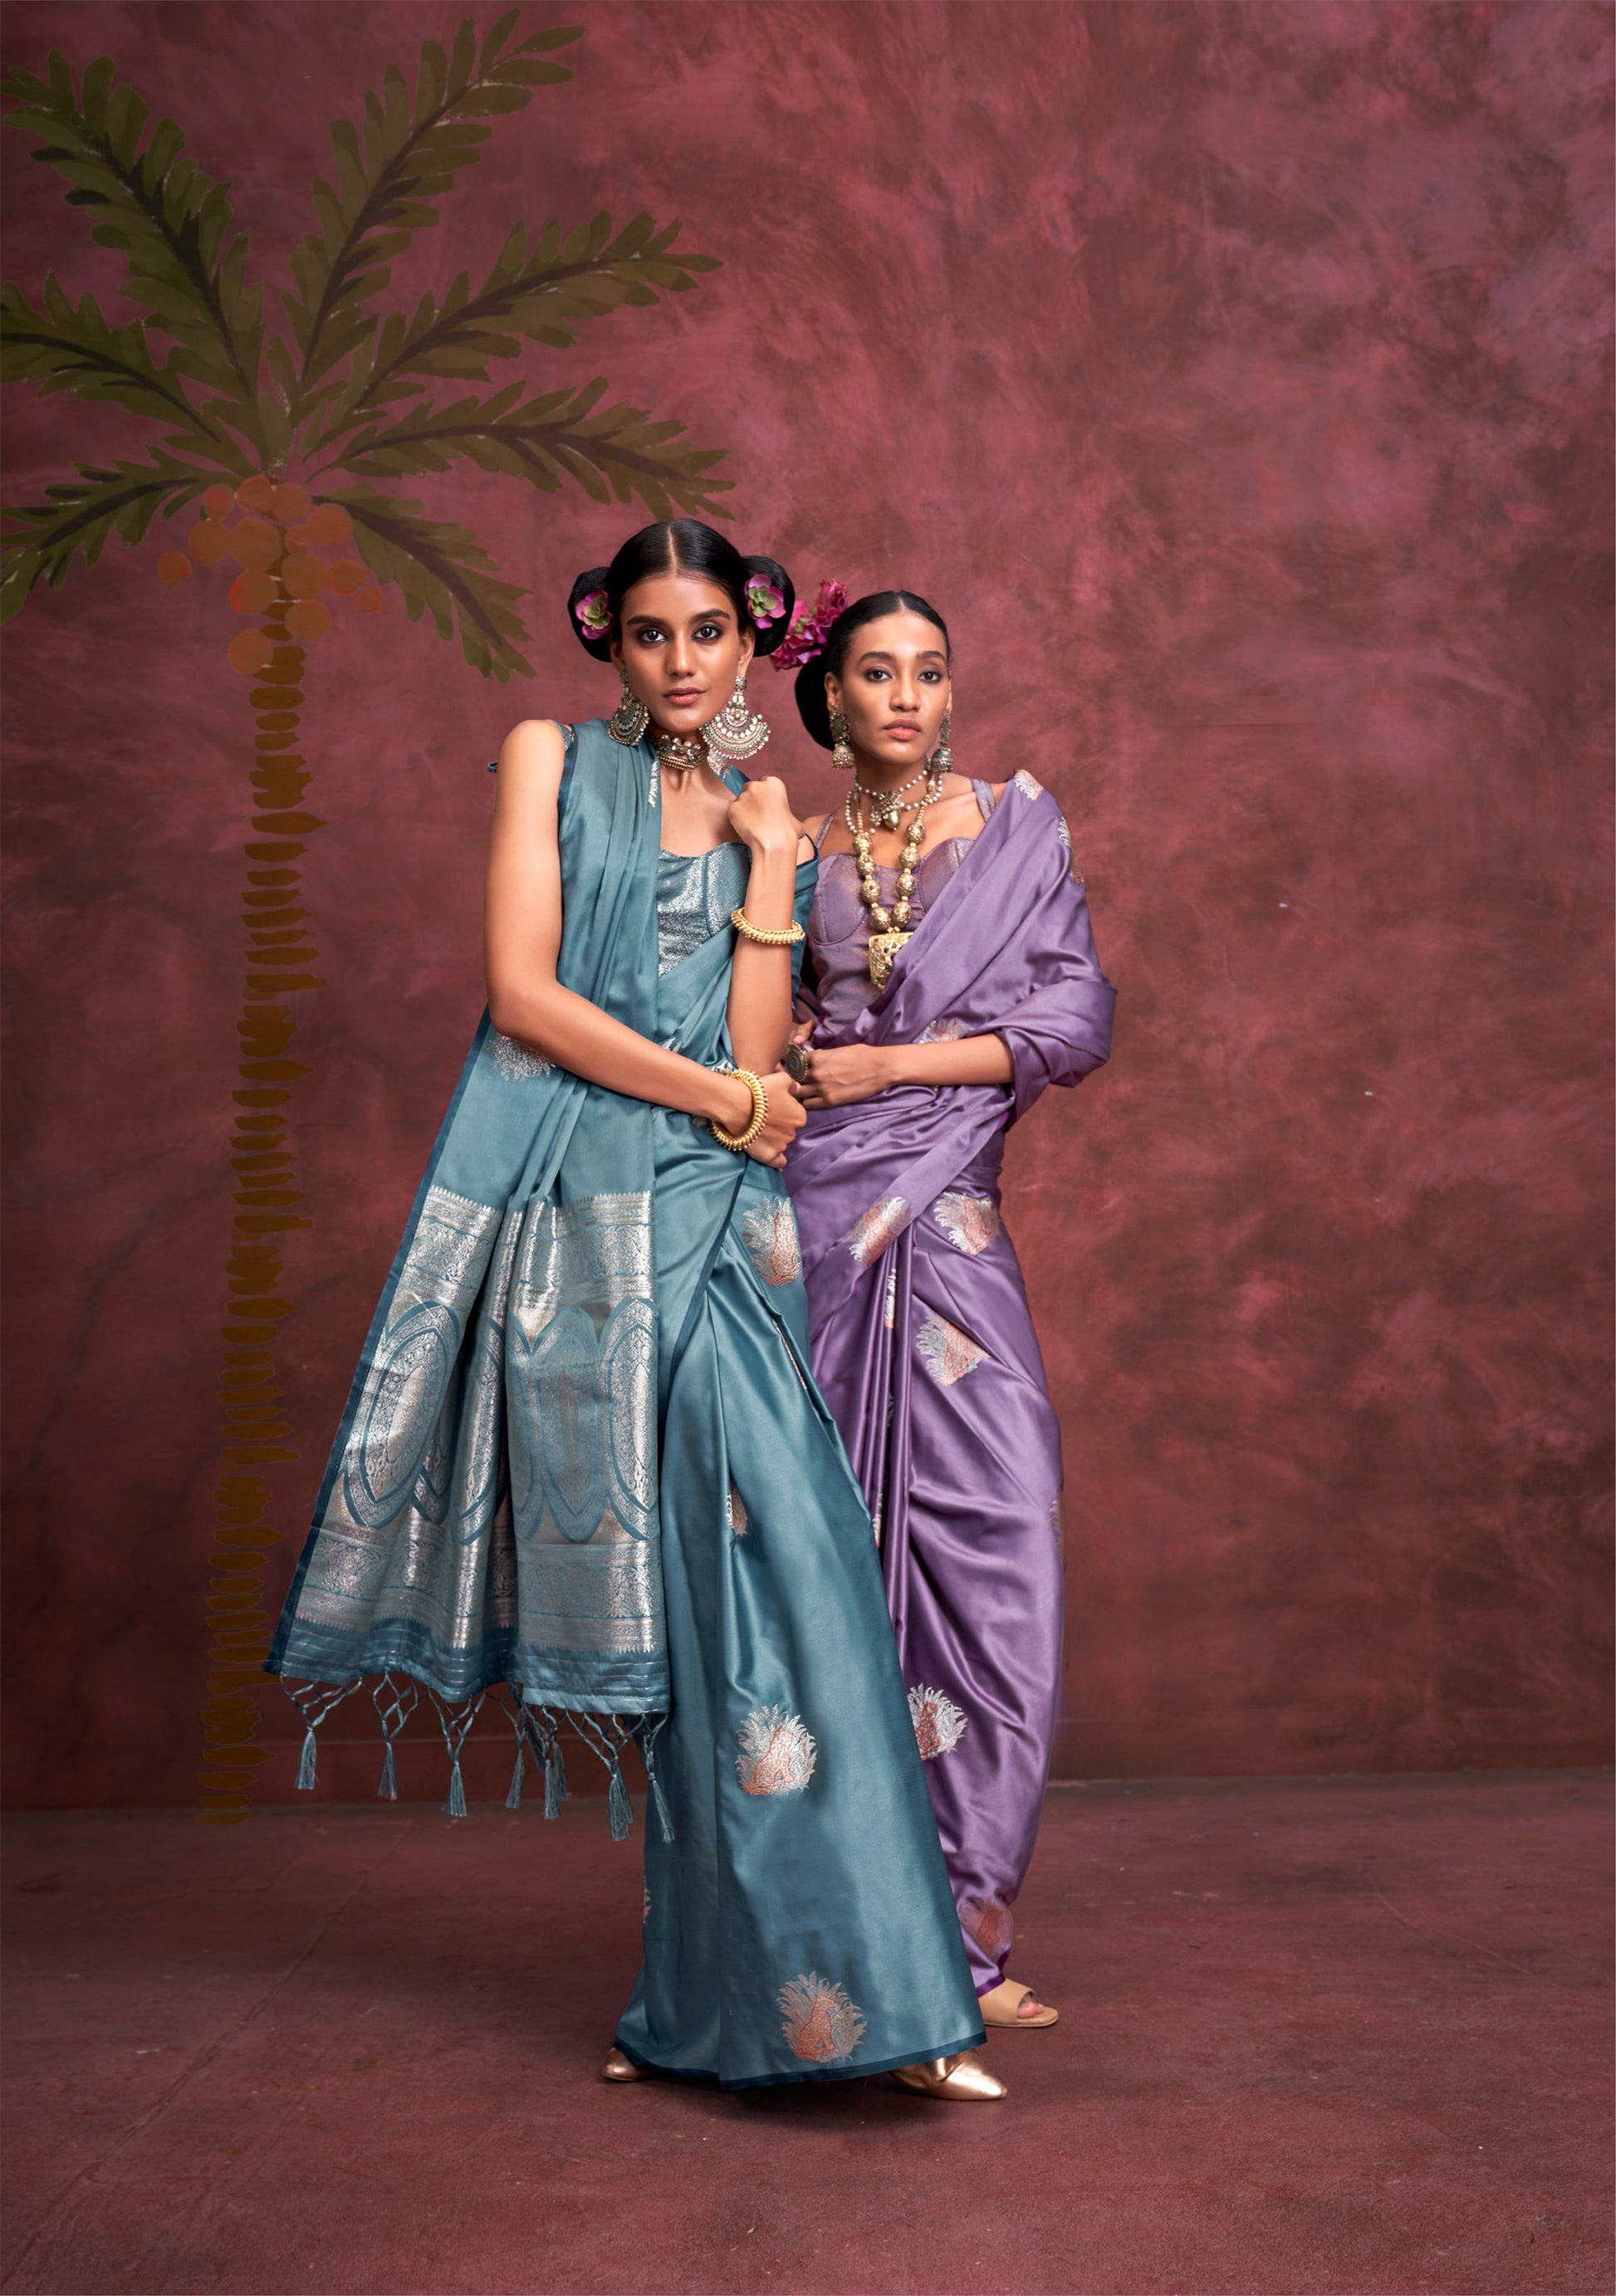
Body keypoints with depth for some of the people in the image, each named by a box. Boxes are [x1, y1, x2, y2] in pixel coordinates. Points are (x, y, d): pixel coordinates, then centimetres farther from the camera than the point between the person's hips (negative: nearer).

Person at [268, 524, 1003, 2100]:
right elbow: (523, 992, -4)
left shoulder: (771, 824, 17)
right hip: (556, 1201, -3)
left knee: (751, 1556, -7)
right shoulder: (553, 761, 9)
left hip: (700, 1231, 3)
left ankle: (735, 1988, 2)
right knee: (699, 1587, -6)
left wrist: (770, 869, -3)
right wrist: (722, 1099, -4)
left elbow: (756, 1056, 3)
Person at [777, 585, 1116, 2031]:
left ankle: (956, 1904, 2)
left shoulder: (1022, 827, 11)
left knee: (993, 1530, -9)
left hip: (947, 1227, 0)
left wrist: (894, 1063, -5)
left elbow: (1077, 1019, 2)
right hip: (815, 1220, 0)